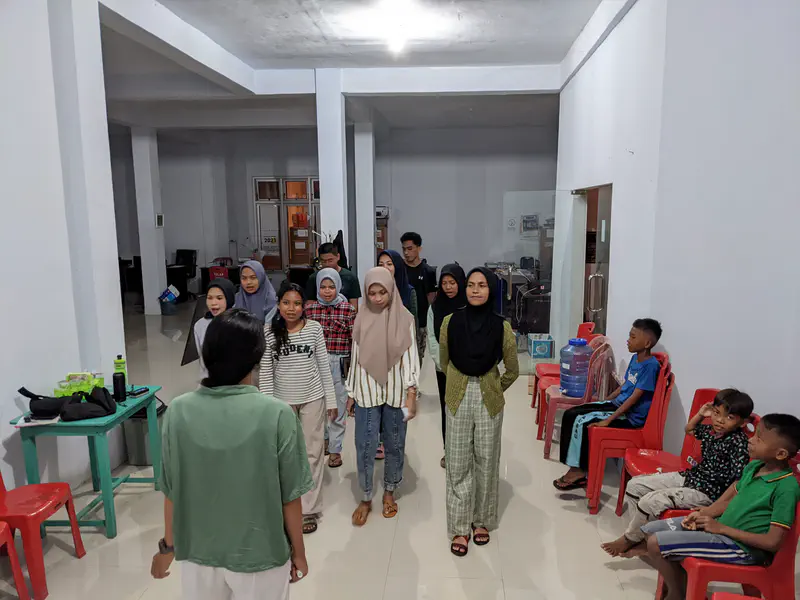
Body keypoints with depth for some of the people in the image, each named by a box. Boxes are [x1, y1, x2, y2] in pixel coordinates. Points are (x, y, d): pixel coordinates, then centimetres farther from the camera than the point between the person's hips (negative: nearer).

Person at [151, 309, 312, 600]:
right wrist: (298, 551, 2)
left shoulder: (179, 411, -14)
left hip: (198, 552, 3)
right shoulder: (276, 415, -22)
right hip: (258, 554, -2)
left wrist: (168, 546, 12)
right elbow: (290, 497, -13)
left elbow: (172, 491, -4)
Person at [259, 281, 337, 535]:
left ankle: (309, 509, 16)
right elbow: (265, 372, -4)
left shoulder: (314, 328, -7)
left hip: (312, 398, 0)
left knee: (313, 452, 4)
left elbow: (324, 366, -2)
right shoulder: (268, 332, -7)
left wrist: (331, 399, -1)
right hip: (283, 400, 1)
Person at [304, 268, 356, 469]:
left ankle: (335, 449, 20)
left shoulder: (348, 309, -4)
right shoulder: (310, 309, 1)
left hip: (339, 364, -2)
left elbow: (354, 340, -3)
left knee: (338, 407, 7)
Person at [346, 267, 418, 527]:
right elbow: (356, 358, 5)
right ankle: (366, 498, 20)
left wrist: (411, 393, -11)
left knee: (395, 445, 11)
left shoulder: (404, 319, -7)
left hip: (395, 392, -1)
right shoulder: (361, 319, -1)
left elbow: (410, 357, -6)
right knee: (365, 446, 3)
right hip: (367, 392, 1)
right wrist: (351, 393, 8)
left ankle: (389, 492, 32)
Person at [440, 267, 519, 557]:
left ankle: (482, 521, 31)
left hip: (489, 401, 0)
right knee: (458, 464, 6)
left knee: (486, 462, 11)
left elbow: (513, 370, 5)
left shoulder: (501, 327, -9)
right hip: (458, 399, 0)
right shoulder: (450, 322, -7)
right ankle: (459, 527, 19)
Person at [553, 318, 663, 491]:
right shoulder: (635, 358, 8)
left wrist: (608, 420, -25)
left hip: (631, 416, -9)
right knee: (570, 414, -2)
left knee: (582, 422, -22)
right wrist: (605, 402, 14)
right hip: (617, 404, 9)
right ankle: (574, 464, 1)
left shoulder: (650, 365, -20)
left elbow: (635, 397, -23)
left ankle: (578, 472, -7)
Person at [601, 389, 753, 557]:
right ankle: (640, 534, 12)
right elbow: (689, 430, 24)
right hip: (688, 476, 9)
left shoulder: (738, 441, -21)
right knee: (634, 485, 4)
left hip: (705, 492, -9)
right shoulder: (713, 430, 3)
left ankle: (629, 539, 5)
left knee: (650, 501, -21)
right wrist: (700, 414, 8)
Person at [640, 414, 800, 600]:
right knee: (650, 530, 4)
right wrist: (703, 514, -2)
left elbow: (773, 542, -22)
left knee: (656, 543, -17)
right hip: (718, 525, 9)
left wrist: (722, 528, -17)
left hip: (740, 545, -8)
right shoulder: (754, 466, 3)